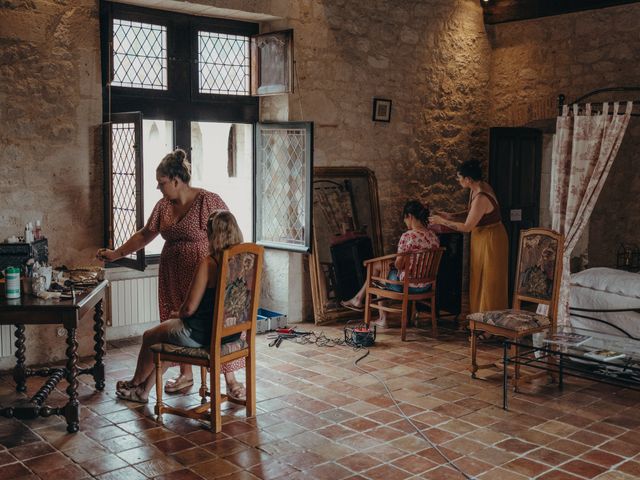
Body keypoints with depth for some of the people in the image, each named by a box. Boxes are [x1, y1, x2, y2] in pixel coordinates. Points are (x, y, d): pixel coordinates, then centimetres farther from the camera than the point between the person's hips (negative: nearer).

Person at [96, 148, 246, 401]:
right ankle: (186, 375, 28)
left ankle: (231, 380, 4)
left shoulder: (208, 201, -13)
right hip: (174, 278, 7)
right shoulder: (163, 205, 8)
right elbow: (145, 234, 17)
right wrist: (116, 254, 16)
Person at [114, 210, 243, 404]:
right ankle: (144, 390, 37)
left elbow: (189, 308, -21)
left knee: (149, 337, 21)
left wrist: (178, 314, 3)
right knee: (169, 328, 29)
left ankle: (136, 383, 47)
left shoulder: (208, 263, -24)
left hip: (202, 334, -7)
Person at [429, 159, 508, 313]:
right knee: (479, 281, 15)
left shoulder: (481, 198, -29)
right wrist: (451, 216, 6)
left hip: (490, 240, -10)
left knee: (489, 283, 1)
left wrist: (442, 221, -14)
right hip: (481, 238, 10)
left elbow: (467, 227, -23)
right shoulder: (477, 188, 0)